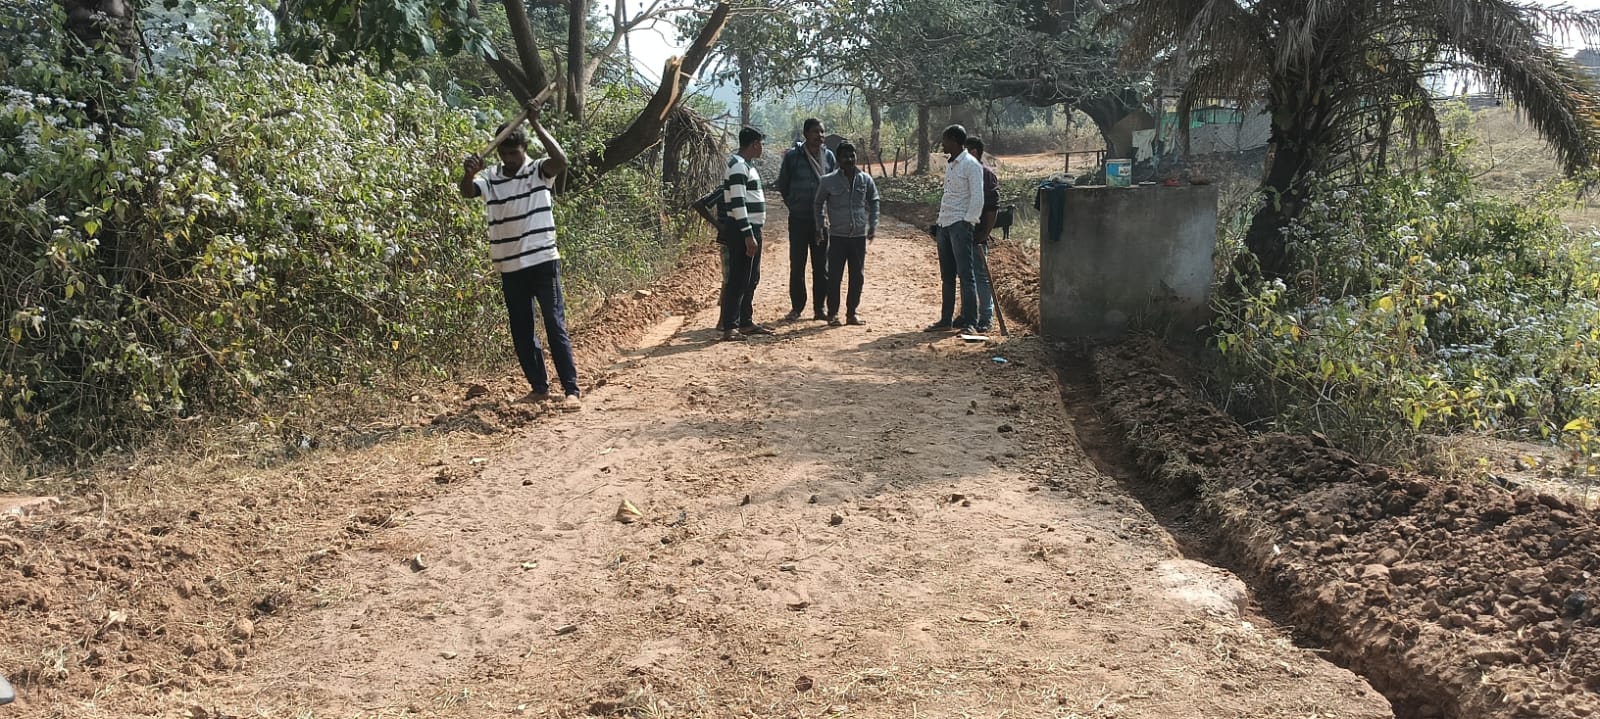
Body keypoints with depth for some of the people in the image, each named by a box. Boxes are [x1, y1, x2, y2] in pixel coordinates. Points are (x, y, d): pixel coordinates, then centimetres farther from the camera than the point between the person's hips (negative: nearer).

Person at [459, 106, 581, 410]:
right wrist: (468, 173, -35)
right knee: (521, 332, 11)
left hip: (543, 262, -5)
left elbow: (561, 160, -23)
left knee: (555, 327, -6)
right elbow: (467, 192, -12)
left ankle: (572, 391, -4)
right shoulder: (490, 178, 5)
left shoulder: (539, 171, -3)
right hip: (510, 268, 5)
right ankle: (539, 387, 23)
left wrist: (536, 124, -25)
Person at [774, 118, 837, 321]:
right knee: (797, 266, 2)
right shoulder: (792, 156, -4)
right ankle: (796, 307, 12)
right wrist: (793, 205, 4)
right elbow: (782, 185, 5)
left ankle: (819, 308, 13)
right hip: (799, 219, -2)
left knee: (821, 266, 6)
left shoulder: (829, 156, 5)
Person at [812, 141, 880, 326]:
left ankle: (852, 312, 18)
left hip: (859, 236, 3)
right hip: (837, 236, -2)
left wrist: (873, 225, 8)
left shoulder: (865, 180, 2)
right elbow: (819, 203, 8)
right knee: (834, 276, -1)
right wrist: (820, 226, 3)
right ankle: (832, 313, 9)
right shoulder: (828, 181, -5)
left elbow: (873, 202, 15)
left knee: (857, 276, 8)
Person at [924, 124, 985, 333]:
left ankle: (969, 322, -7)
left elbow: (977, 198, -13)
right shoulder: (949, 165, 18)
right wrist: (939, 222, 18)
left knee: (965, 274, -8)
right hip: (944, 225, 9)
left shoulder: (971, 165, -8)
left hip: (960, 225, -9)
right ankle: (946, 320, 18)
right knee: (946, 276, 12)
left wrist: (968, 222, -17)